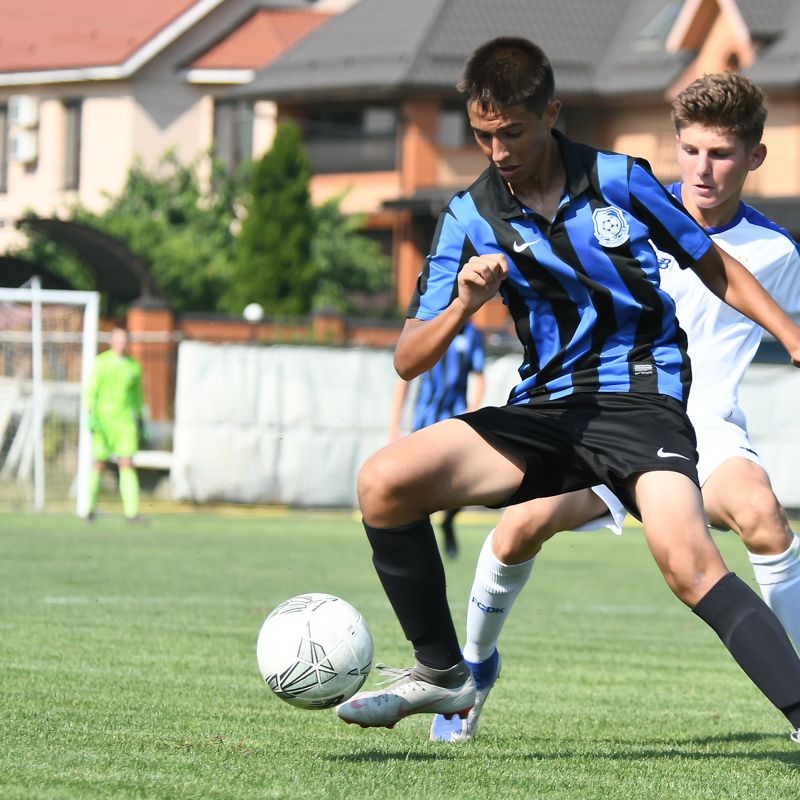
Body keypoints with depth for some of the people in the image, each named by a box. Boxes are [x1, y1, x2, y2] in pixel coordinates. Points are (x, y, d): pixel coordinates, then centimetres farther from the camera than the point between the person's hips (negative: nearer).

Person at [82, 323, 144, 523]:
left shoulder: (134, 366, 8)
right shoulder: (101, 362, -1)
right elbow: (91, 390, -4)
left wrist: (139, 418, 16)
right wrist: (91, 415, -14)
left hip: (126, 419, 2)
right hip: (103, 417, -2)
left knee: (127, 464, -8)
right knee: (100, 464, 2)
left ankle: (131, 512, -11)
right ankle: (90, 508, 18)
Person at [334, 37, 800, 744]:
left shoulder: (619, 180, -1)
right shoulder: (469, 220, 3)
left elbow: (714, 266, 13)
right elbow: (408, 360, 1)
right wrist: (464, 306, -19)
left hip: (642, 400, -4)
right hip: (545, 412, 4)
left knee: (686, 559, -31)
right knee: (384, 481, -14)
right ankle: (441, 672, 3)